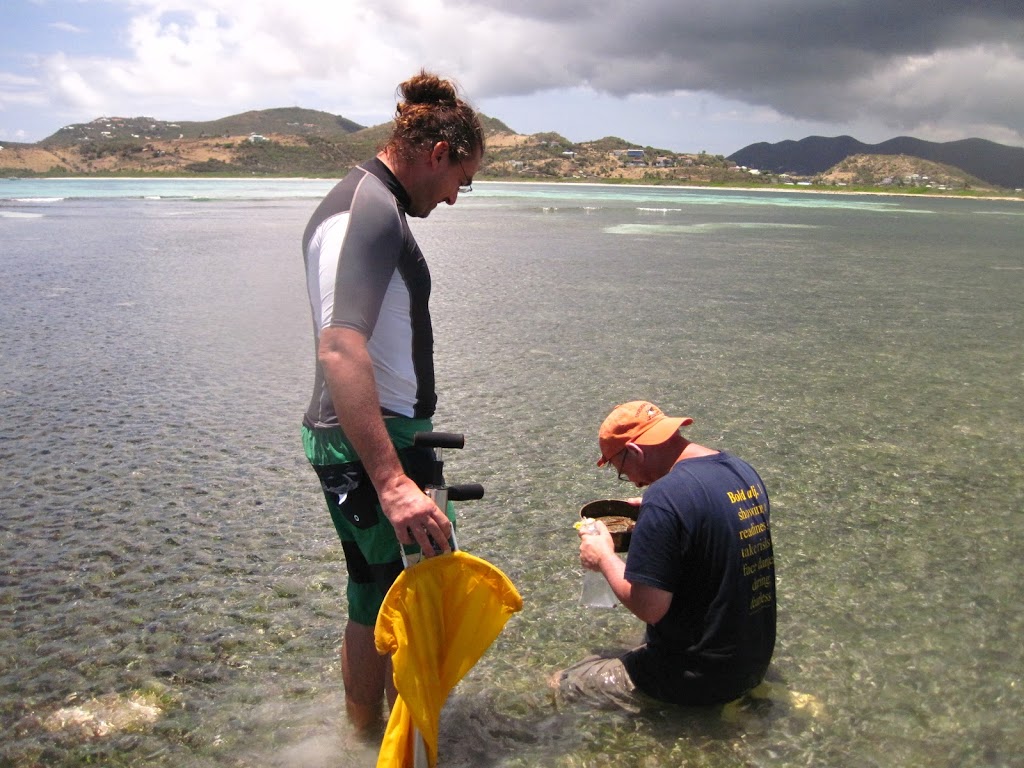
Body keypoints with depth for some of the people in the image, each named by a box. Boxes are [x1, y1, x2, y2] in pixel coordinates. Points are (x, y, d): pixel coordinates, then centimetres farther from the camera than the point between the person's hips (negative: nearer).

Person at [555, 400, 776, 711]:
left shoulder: (666, 496, -25)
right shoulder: (743, 470, 1)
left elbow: (648, 607, -25)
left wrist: (604, 557, -9)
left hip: (701, 675, -8)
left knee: (566, 685, 7)